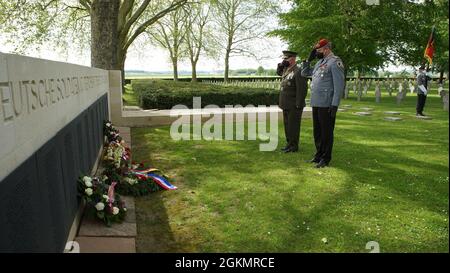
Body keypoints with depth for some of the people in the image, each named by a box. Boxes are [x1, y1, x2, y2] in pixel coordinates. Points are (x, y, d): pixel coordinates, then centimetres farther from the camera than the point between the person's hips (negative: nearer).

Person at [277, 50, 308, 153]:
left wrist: (298, 105, -20)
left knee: (293, 126, -1)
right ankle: (289, 144, 26)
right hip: (286, 105, 9)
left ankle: (294, 146, 9)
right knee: (287, 125, 15)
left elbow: (302, 90, -20)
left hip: (294, 106, -9)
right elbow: (279, 72, 32)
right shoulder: (287, 69, 11)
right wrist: (281, 65, 11)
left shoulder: (298, 72, -16)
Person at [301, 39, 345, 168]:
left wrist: (335, 105, -20)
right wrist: (309, 59, 12)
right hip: (316, 103, 8)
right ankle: (319, 154, 28)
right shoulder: (320, 62, 16)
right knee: (317, 131, 15)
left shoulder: (335, 62, -10)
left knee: (326, 131, 1)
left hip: (327, 105, -8)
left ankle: (326, 158, 11)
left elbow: (339, 85, -16)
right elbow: (304, 73, 25)